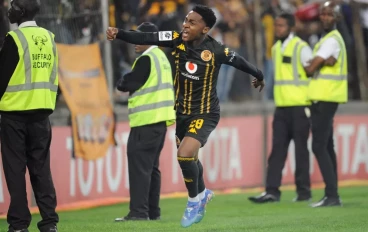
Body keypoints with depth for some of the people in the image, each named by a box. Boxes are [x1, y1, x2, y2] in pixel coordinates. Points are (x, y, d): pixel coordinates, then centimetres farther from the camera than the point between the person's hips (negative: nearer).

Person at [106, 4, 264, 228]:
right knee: (189, 157, 22)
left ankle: (194, 200, 2)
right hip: (182, 111, 5)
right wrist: (118, 33, -37)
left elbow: (241, 62, -2)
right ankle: (202, 193, 51)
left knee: (185, 155, -23)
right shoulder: (177, 39, -11)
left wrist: (260, 77, 15)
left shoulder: (216, 50, -20)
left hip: (205, 114, -5)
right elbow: (146, 38, -22)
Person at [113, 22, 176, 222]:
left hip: (146, 121, -10)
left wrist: (123, 83, 8)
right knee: (151, 166, 13)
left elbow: (127, 85, -13)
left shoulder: (146, 59, -12)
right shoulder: (161, 57, 17)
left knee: (139, 165, -10)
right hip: (160, 118, 10)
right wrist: (129, 83, 10)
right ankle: (152, 211, 14)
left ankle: (139, 211, -14)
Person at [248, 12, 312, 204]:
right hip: (281, 107, 6)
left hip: (299, 106, -6)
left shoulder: (301, 48, -7)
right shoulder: (276, 48, 14)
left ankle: (304, 190, 6)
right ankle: (272, 191, -4)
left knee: (301, 148, -1)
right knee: (277, 148, 0)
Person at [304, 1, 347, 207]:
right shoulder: (333, 38, 18)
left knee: (319, 147, -13)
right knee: (327, 147, 12)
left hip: (325, 99, -10)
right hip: (325, 99, 10)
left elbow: (310, 69, -15)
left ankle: (332, 195, -18)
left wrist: (309, 67, 5)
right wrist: (325, 62, -11)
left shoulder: (331, 40, -13)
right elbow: (318, 67, 9)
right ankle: (332, 195, 15)